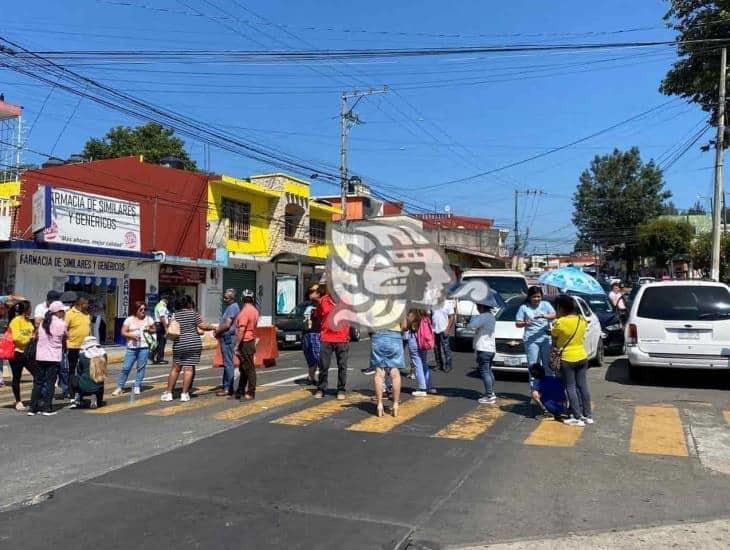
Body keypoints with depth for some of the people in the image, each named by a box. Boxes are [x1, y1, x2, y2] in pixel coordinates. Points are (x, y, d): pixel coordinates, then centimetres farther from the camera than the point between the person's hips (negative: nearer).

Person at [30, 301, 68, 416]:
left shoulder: (43, 323, 7)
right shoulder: (61, 324, -6)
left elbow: (38, 336, 6)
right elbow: (64, 338, 3)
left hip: (40, 356, 4)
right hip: (54, 357, -4)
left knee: (38, 382, 10)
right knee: (50, 383, 2)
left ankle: (33, 408, 11)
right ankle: (47, 408, 2)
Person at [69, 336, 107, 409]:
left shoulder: (83, 355, -5)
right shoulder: (103, 354, 1)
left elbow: (79, 371, 10)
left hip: (85, 388, -2)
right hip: (99, 389, 2)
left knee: (73, 377, 28)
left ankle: (77, 399, 19)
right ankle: (97, 400, 17)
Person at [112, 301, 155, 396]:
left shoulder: (148, 319, 8)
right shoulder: (129, 319, 3)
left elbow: (154, 330, 15)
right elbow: (123, 332, 2)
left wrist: (149, 330, -6)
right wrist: (131, 335, -15)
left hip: (144, 347, 1)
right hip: (131, 347, -1)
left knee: (141, 367, 1)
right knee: (126, 367, -1)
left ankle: (137, 386, 11)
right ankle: (119, 387, 8)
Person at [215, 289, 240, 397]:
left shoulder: (233, 307, -15)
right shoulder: (230, 307, 18)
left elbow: (227, 325, -20)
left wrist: (217, 331, -6)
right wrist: (218, 329, 9)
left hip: (228, 338, -11)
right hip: (226, 338, 11)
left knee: (228, 364, -7)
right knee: (227, 363, 15)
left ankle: (228, 389, -4)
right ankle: (225, 386, 22)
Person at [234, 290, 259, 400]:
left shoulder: (245, 311, -17)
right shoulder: (254, 310, 12)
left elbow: (241, 330, -22)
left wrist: (237, 345, -20)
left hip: (245, 342, -10)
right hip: (251, 340, 10)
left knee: (249, 368, -5)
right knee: (243, 368, 16)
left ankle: (251, 393, -1)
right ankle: (240, 391, 23)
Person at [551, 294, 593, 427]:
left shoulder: (560, 323, -18)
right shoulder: (582, 320, 0)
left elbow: (554, 339, -5)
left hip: (567, 359, -6)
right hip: (582, 357, 6)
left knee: (571, 388, 2)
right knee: (583, 386, 12)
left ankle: (577, 418, 3)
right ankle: (588, 416, 18)